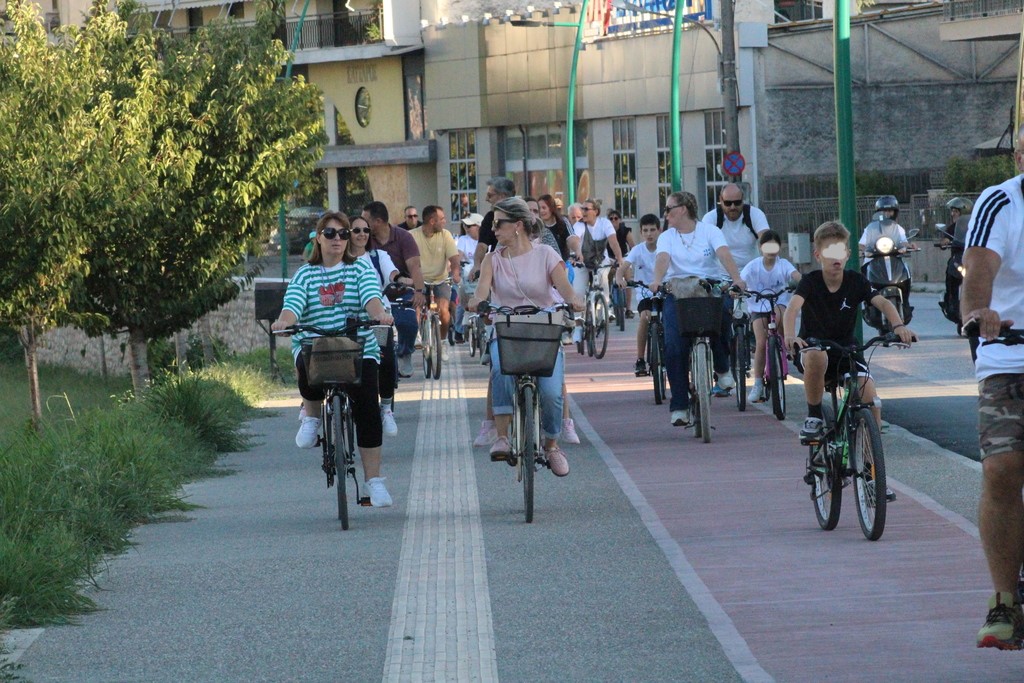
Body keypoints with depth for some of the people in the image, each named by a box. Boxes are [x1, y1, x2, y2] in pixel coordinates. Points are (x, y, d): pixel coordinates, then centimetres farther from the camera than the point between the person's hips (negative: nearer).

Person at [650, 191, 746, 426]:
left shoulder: (709, 231, 3)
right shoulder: (666, 237, 8)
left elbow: (724, 255, -14)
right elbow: (662, 259, -12)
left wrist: (736, 279, -33)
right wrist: (657, 281, -34)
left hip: (710, 288, -1)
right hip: (676, 293, 1)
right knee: (674, 348, -16)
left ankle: (722, 367, -2)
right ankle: (679, 407, -9)